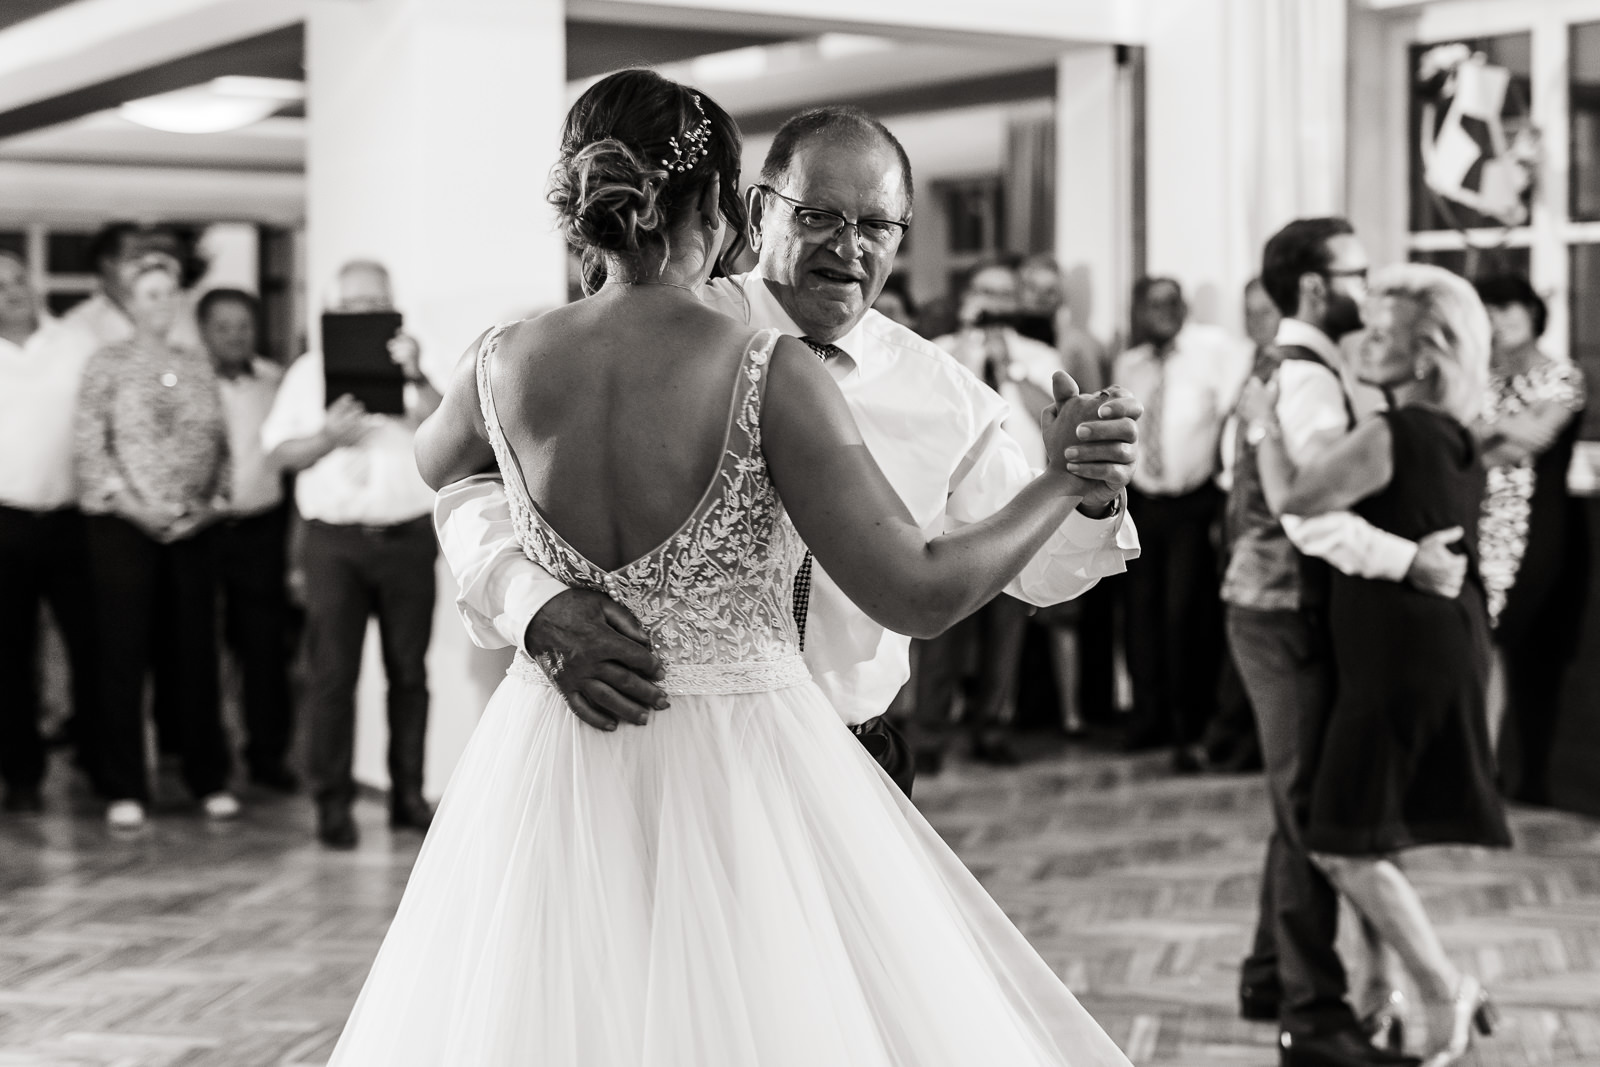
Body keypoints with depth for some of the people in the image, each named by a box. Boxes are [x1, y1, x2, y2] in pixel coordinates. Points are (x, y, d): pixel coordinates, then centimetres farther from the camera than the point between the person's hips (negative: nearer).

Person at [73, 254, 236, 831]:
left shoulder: (198, 365, 12)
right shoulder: (107, 364, 1)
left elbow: (219, 440, 10)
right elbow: (89, 446, -4)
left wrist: (213, 501, -4)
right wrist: (132, 503, -13)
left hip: (191, 526, 3)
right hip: (122, 525, -3)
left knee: (196, 649, 4)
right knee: (123, 653, -1)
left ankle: (209, 778, 13)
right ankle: (123, 789, 4)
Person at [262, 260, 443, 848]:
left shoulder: (411, 366, 10)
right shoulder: (309, 371, 11)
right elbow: (278, 452, 6)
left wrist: (417, 379, -25)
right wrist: (327, 438, -13)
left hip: (407, 534, 1)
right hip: (335, 539, -1)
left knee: (408, 670, 5)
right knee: (331, 673, -3)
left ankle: (408, 793, 13)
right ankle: (332, 802, 1)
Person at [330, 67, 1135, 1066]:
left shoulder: (505, 363, -4)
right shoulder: (772, 373, -17)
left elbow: (431, 462, 20)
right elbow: (919, 591, -17)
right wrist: (1064, 480, -4)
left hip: (558, 769, 4)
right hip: (744, 779, -4)